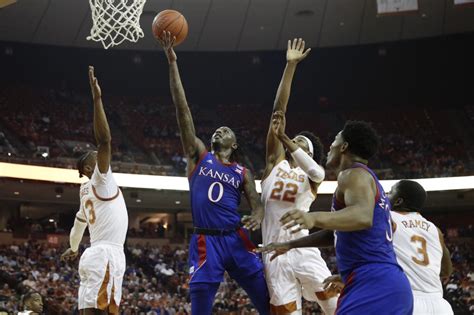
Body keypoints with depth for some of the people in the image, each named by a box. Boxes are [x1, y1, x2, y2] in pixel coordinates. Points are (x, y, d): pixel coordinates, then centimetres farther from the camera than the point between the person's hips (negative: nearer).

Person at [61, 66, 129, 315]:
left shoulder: (88, 189, 22)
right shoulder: (100, 180, -3)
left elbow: (80, 221, 39)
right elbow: (104, 140, -17)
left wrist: (73, 248, 56)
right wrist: (97, 98, -18)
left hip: (98, 255, 10)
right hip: (105, 256, -10)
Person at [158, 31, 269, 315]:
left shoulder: (243, 173, 14)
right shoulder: (198, 156, 11)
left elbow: (257, 203, 6)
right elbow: (182, 109, 4)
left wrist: (258, 217, -21)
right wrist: (173, 63, -1)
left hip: (236, 239, 1)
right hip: (205, 242, -1)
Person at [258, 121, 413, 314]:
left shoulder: (353, 174, -6)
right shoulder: (367, 179, 26)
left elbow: (363, 216, -29)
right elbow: (337, 232, 37)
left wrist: (314, 218, -44)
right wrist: (290, 245, 42)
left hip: (373, 285, -11)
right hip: (389, 286, 11)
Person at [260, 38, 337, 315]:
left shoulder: (313, 174, 8)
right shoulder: (276, 162, 14)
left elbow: (316, 171, -20)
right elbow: (279, 109, 7)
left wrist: (285, 138, -29)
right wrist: (290, 66, 1)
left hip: (302, 250, -2)